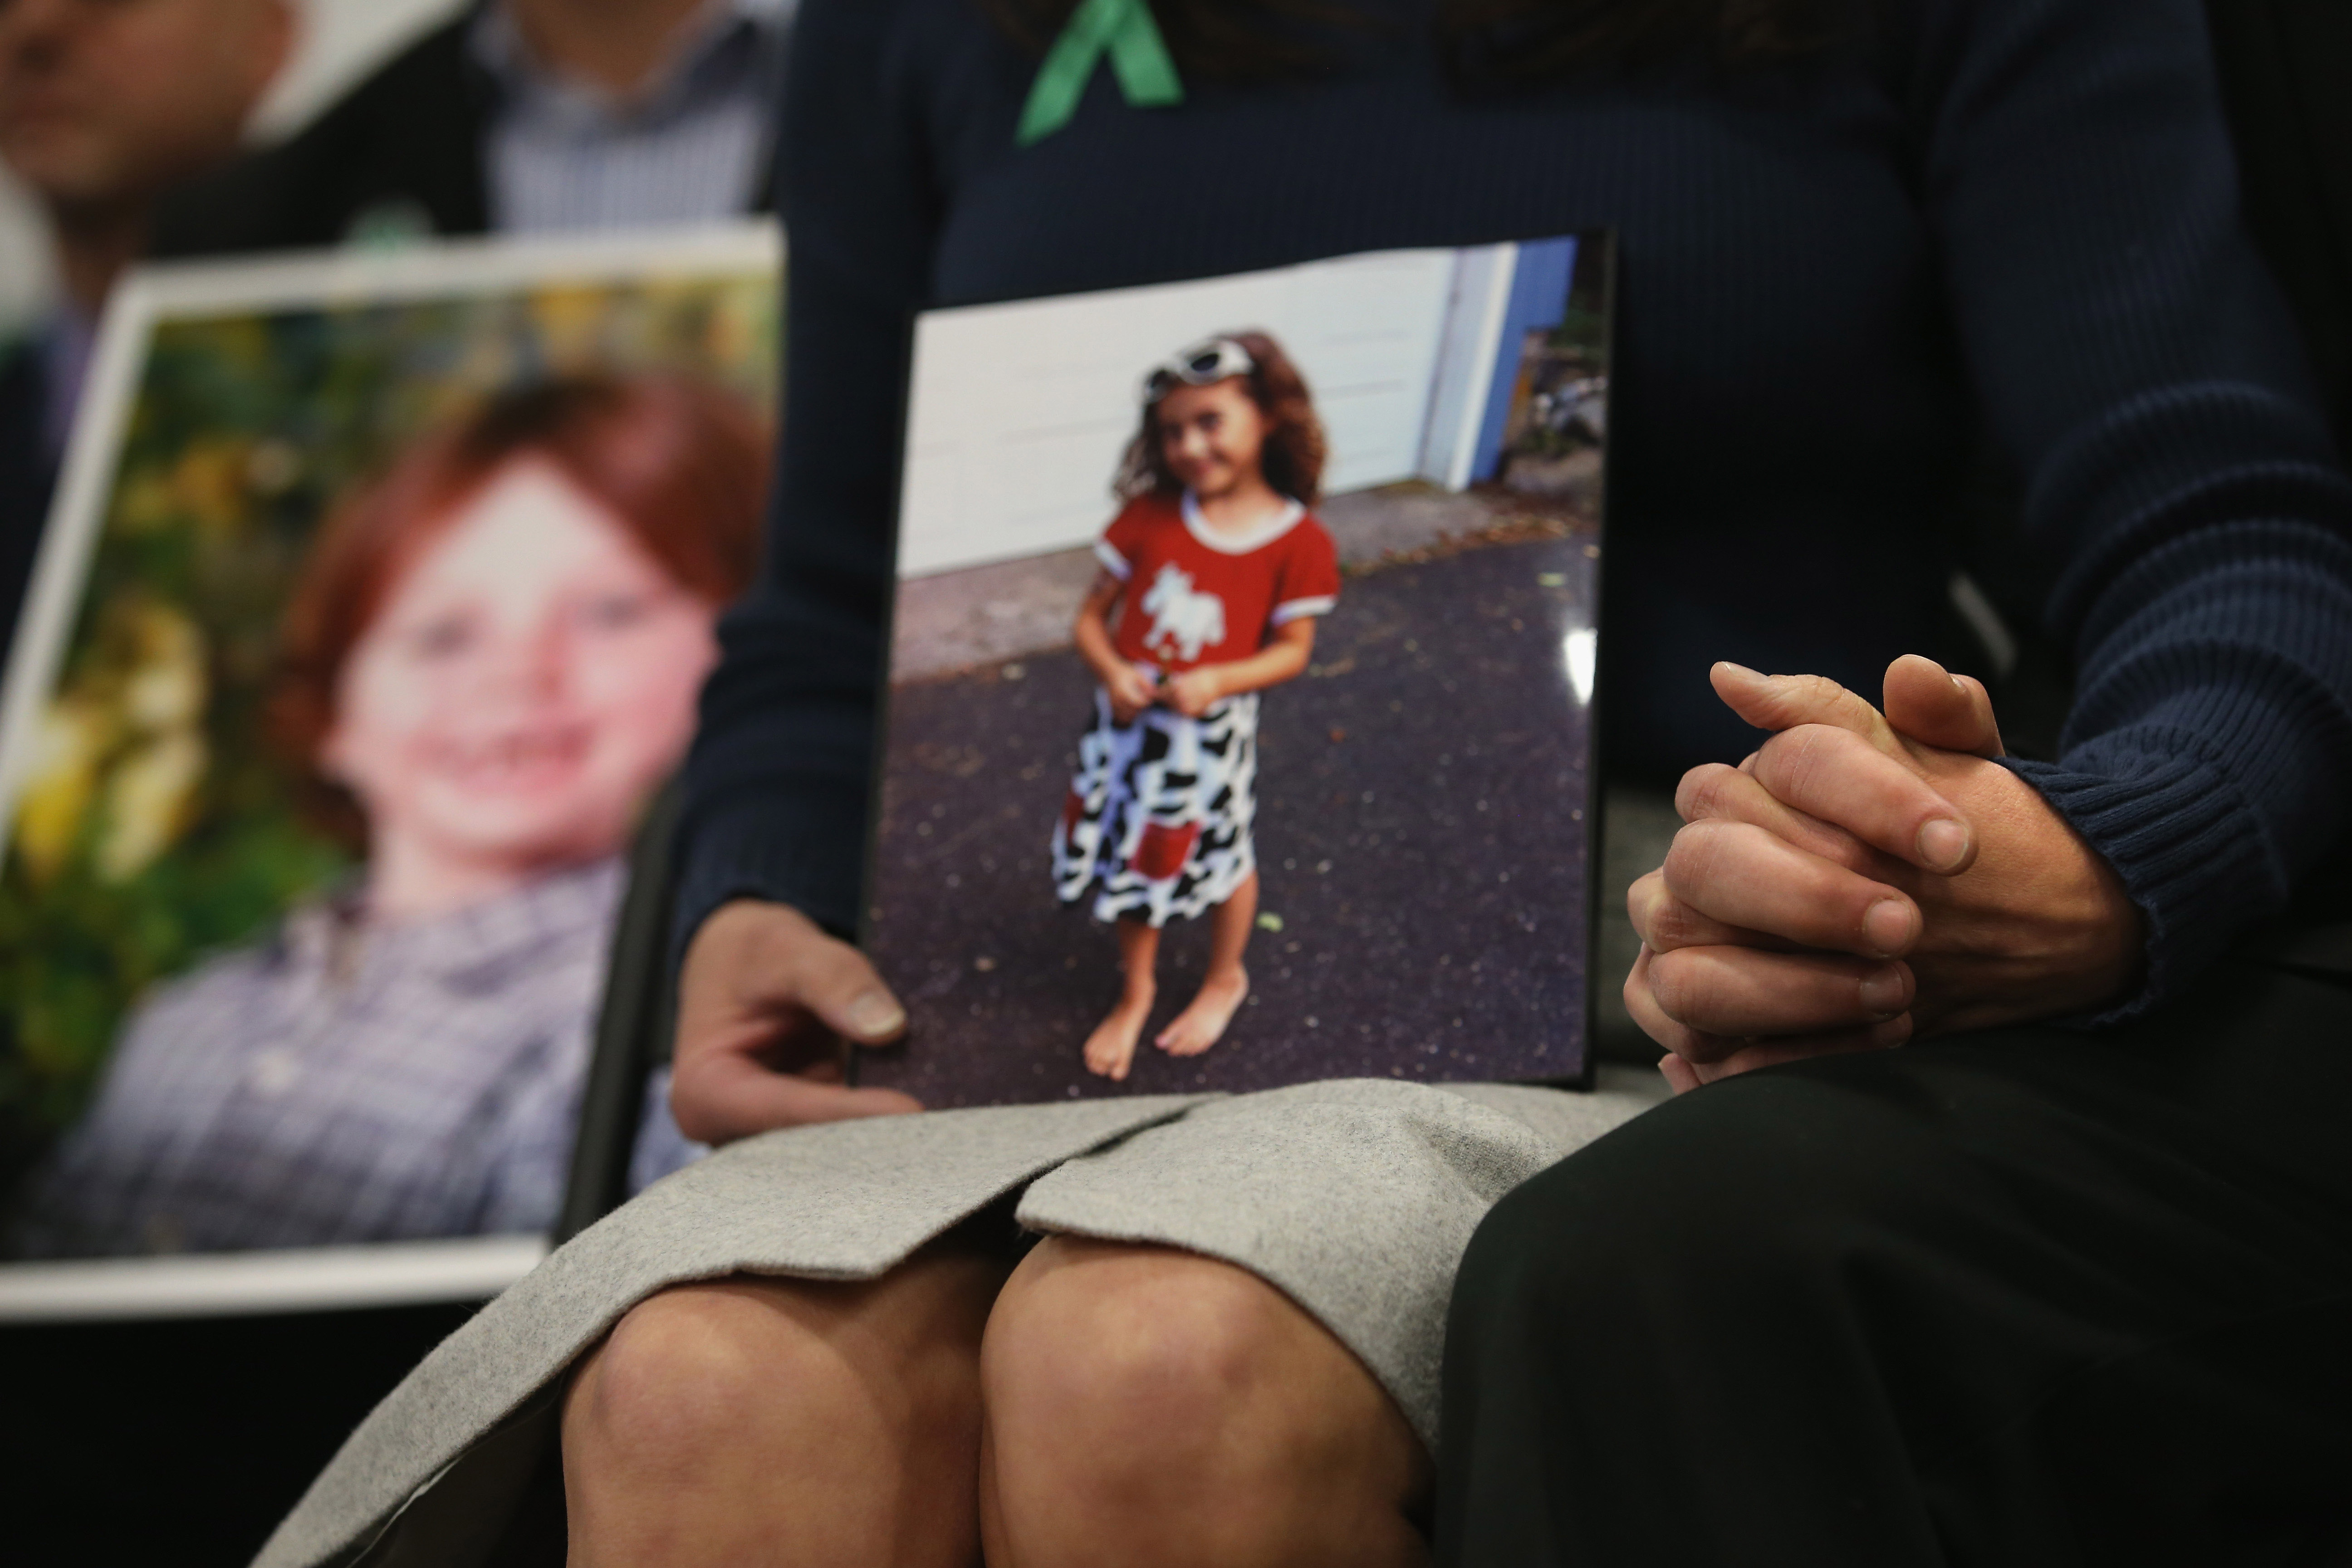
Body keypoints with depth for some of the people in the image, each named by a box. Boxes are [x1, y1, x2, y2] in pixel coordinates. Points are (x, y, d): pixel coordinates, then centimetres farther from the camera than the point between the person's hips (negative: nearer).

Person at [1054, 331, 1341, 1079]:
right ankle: (1135, 994, 39)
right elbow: (1093, 614, -2)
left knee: (1222, 857, 17)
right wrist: (1112, 671, -21)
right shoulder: (1148, 517, -7)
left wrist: (1215, 681, -23)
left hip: (1213, 732, -2)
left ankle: (1225, 979, 45)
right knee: (1131, 862, 17)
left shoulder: (1298, 543, -13)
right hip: (1129, 722, 2)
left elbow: (1292, 650, -8)